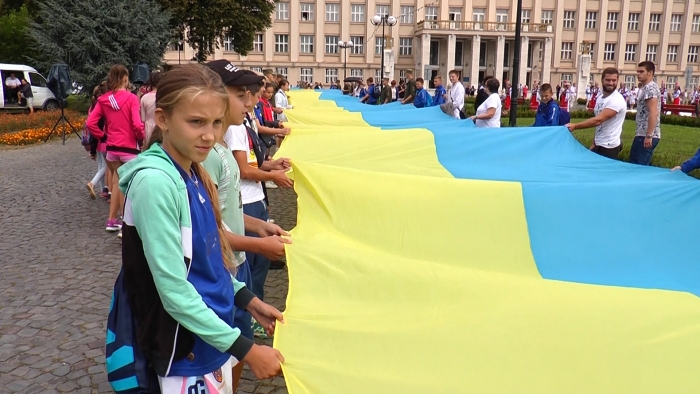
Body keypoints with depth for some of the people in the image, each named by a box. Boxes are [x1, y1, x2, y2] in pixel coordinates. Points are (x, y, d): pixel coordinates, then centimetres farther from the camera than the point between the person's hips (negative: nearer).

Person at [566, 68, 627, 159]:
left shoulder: (617, 100, -18)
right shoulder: (600, 98, 11)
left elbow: (598, 120, -27)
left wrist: (575, 126, -24)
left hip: (609, 147, -9)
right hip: (599, 145, 9)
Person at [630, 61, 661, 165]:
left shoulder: (650, 88, -14)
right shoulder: (645, 88, 18)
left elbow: (653, 113, -22)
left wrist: (649, 136, -25)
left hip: (646, 135, -10)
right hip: (642, 134, 10)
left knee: (640, 166, -6)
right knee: (633, 162, 14)